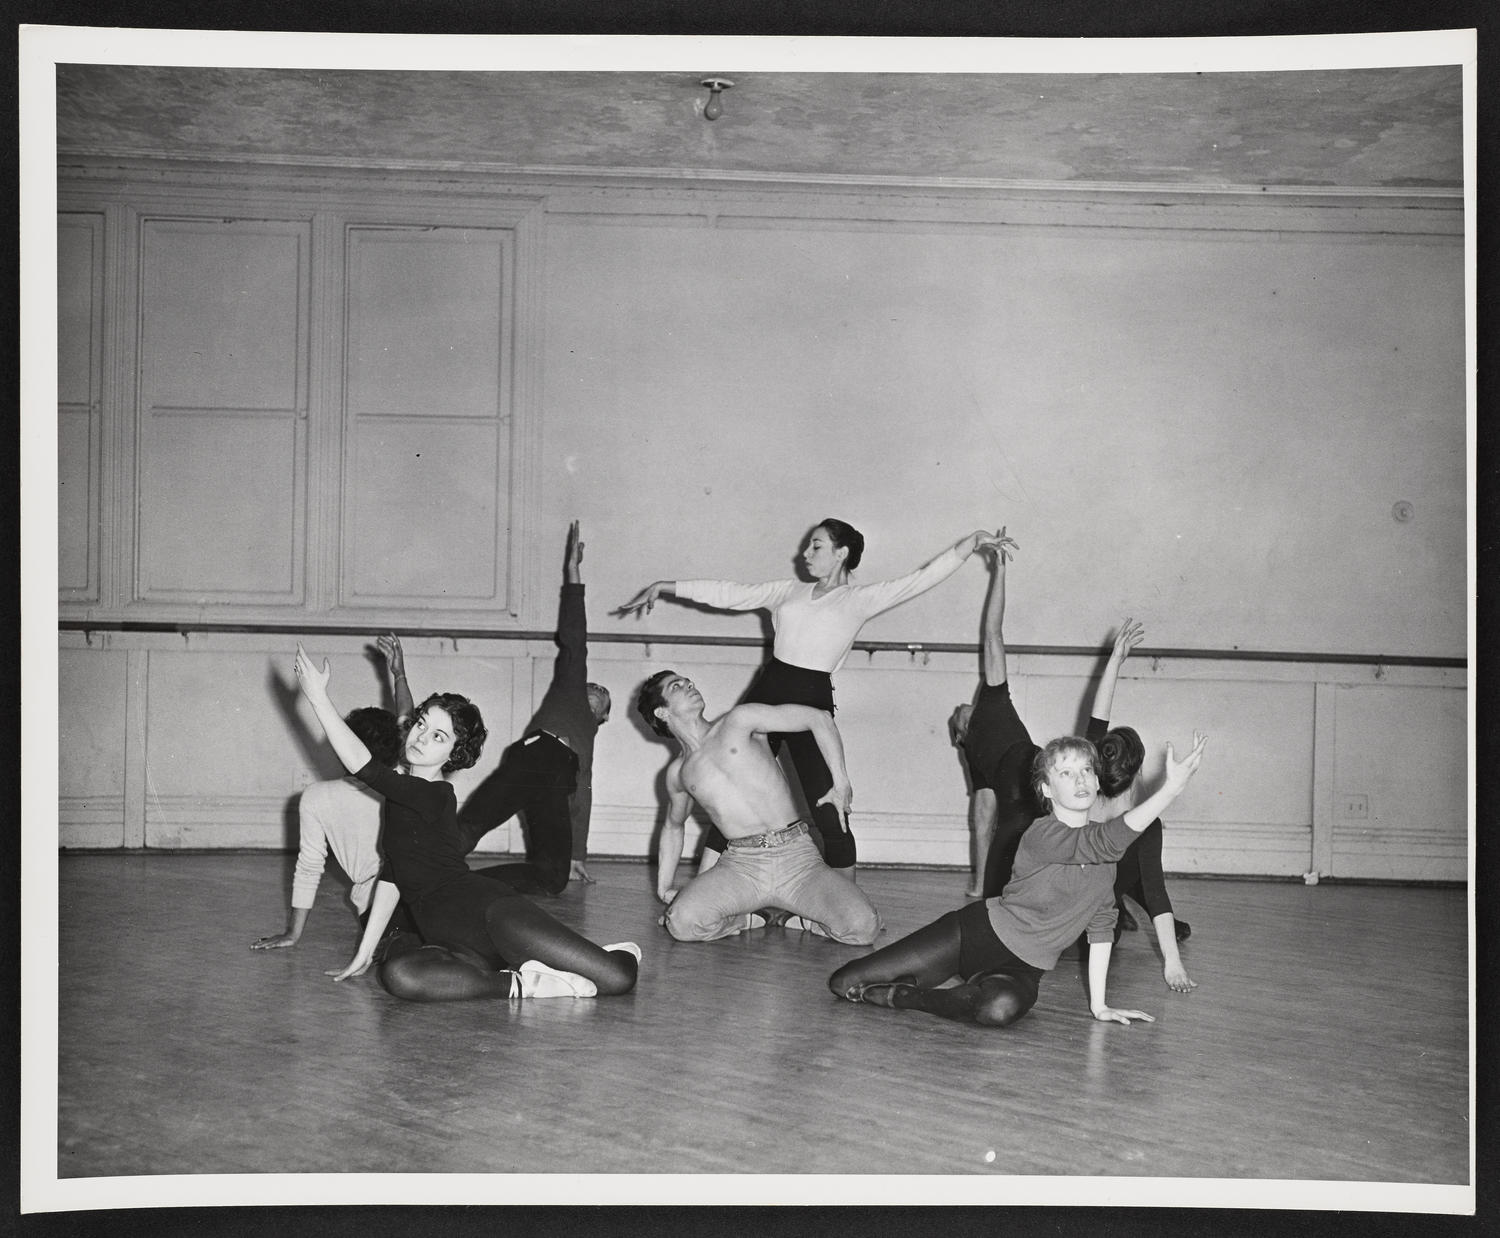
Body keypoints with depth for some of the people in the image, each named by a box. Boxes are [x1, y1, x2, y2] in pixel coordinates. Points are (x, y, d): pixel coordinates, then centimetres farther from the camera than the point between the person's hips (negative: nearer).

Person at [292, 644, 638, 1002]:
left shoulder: (434, 796, -10)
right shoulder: (400, 793, 16)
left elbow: (362, 766, -24)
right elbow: (391, 874, 20)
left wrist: (317, 696, -21)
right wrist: (364, 953, 16)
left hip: (489, 912, -7)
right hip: (449, 941, 8)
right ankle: (520, 984, -12)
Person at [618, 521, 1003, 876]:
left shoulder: (859, 600, 6)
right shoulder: (788, 591, 16)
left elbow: (920, 580, 0)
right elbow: (729, 594, 19)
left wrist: (971, 542, -7)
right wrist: (663, 587, 21)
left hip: (812, 701, -3)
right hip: (766, 693, 4)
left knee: (829, 814, -8)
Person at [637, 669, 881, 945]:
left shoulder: (738, 722, 4)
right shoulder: (678, 774, 14)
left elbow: (818, 718, 1)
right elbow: (673, 826, 32)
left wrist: (840, 783, -4)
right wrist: (664, 886, 22)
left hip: (797, 856, -2)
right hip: (741, 865, 2)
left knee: (863, 927, -25)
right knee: (682, 922, -27)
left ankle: (787, 915, 4)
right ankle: (758, 917, 1)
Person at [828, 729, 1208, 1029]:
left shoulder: (1103, 846, 3)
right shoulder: (1041, 835, -20)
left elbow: (1101, 925, 7)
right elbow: (1107, 843, -38)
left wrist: (1098, 1003, 0)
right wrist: (1172, 787, -47)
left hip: (1022, 968, 4)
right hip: (977, 932, -4)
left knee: (1001, 1008, -37)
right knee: (844, 983, -13)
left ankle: (901, 996, -9)